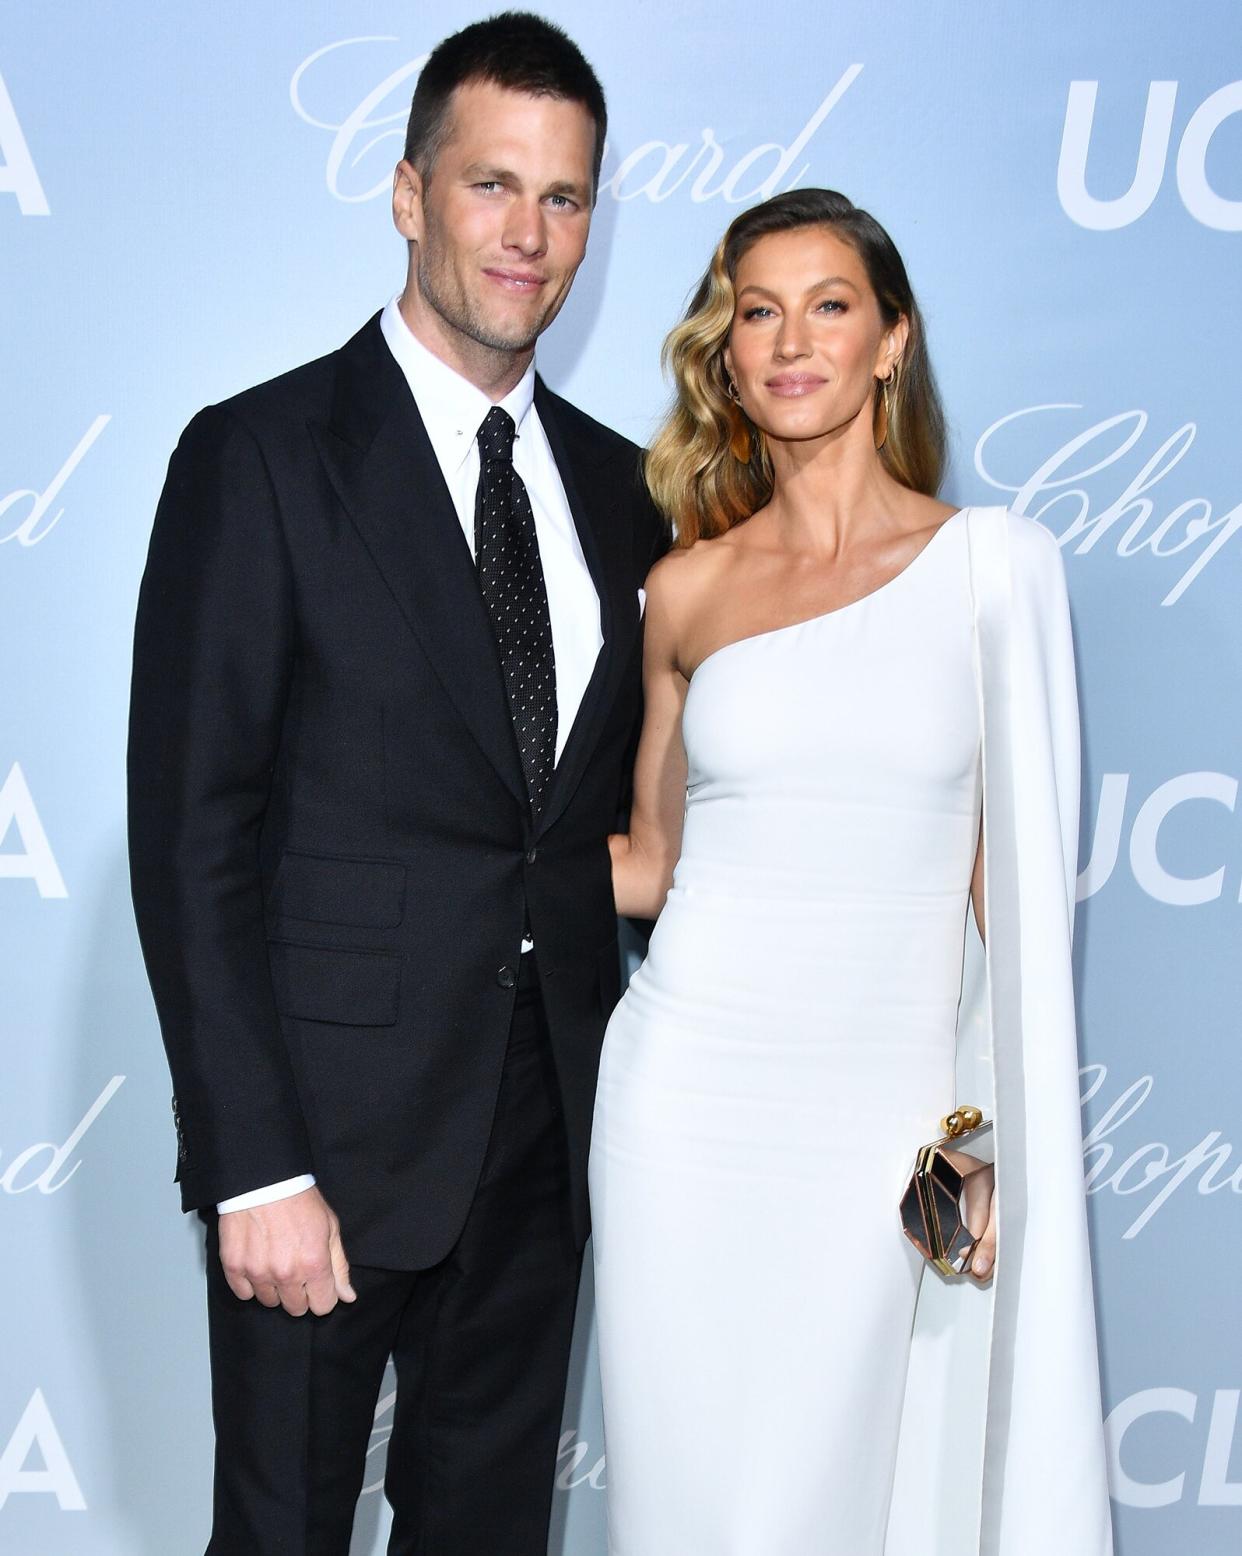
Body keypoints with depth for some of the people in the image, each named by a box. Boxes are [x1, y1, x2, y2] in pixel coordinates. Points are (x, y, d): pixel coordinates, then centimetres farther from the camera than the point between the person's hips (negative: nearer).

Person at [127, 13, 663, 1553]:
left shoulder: (616, 486, 8)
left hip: (547, 1132, 5)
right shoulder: (259, 455, -9)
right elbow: (190, 833, -13)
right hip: (330, 1132, -5)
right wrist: (255, 1165, -16)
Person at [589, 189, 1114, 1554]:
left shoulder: (995, 562, -2)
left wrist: (1020, 1143, -1)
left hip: (883, 1115, -1)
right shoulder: (688, 586, 4)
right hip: (690, 1090, 2)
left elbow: (1018, 875, 0)